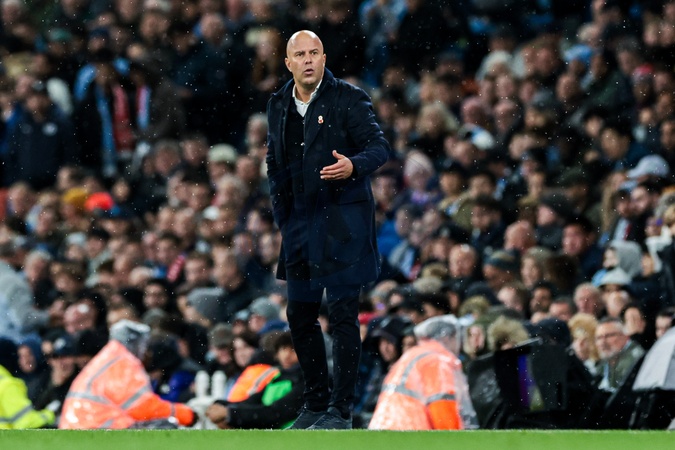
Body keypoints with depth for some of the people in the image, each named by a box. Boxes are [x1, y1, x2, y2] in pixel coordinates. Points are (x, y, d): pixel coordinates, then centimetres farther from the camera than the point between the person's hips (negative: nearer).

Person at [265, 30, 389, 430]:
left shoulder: (349, 99, -6)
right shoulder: (279, 106, 11)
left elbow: (380, 147, -10)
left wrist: (354, 166, -30)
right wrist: (280, 211, 15)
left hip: (343, 218, -6)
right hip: (300, 221, 6)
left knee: (343, 314, -7)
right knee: (300, 315, 10)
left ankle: (341, 409, -4)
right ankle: (316, 402, 23)